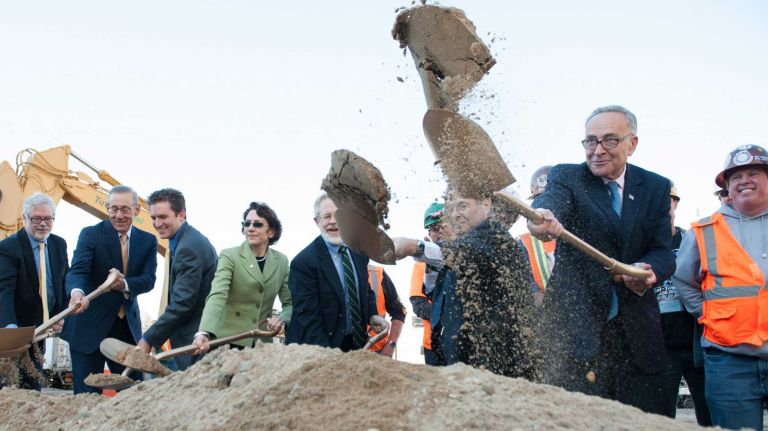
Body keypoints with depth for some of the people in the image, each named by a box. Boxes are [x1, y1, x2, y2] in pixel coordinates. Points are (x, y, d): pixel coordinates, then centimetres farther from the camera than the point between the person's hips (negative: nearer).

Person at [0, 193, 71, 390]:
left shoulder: (59, 244, 2)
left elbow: (64, 281, 12)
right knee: (28, 383, -7)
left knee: (34, 373, 13)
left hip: (43, 323, 6)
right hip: (19, 326, -5)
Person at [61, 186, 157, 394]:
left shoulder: (148, 241, 6)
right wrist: (77, 291, -43)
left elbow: (149, 280, -4)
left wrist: (125, 284, -27)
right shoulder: (90, 234, -5)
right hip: (89, 328, -3)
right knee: (87, 394, -1)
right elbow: (77, 270, -20)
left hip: (128, 327, 3)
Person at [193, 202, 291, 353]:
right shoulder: (229, 256, -6)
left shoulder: (281, 261, 5)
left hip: (262, 343, 3)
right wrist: (204, 333, -37)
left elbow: (289, 302, 11)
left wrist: (282, 319, -12)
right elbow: (217, 296, -21)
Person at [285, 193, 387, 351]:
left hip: (357, 343, 6)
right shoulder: (303, 262, -18)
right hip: (320, 350, -6)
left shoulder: (359, 253, 1)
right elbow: (308, 318, -20)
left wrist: (372, 315, -1)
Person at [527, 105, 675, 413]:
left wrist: (648, 271, -23)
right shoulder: (566, 177, -2)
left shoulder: (656, 188, 7)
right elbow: (553, 200, -26)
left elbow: (663, 250, 1)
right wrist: (543, 216, -51)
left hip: (635, 328, 3)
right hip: (576, 325, -3)